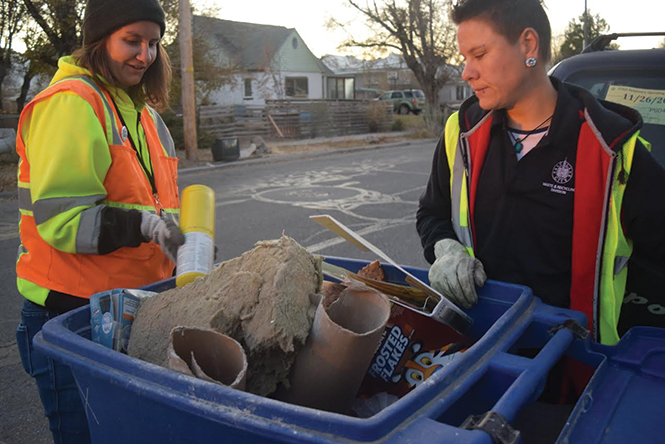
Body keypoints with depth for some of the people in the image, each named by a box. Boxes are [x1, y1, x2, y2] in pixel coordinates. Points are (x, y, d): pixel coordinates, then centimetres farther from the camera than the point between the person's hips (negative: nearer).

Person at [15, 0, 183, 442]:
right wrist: (141, 225, -28)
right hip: (71, 311, -8)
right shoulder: (70, 103, -12)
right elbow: (59, 218, -18)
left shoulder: (144, 114, 15)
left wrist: (186, 240, 4)